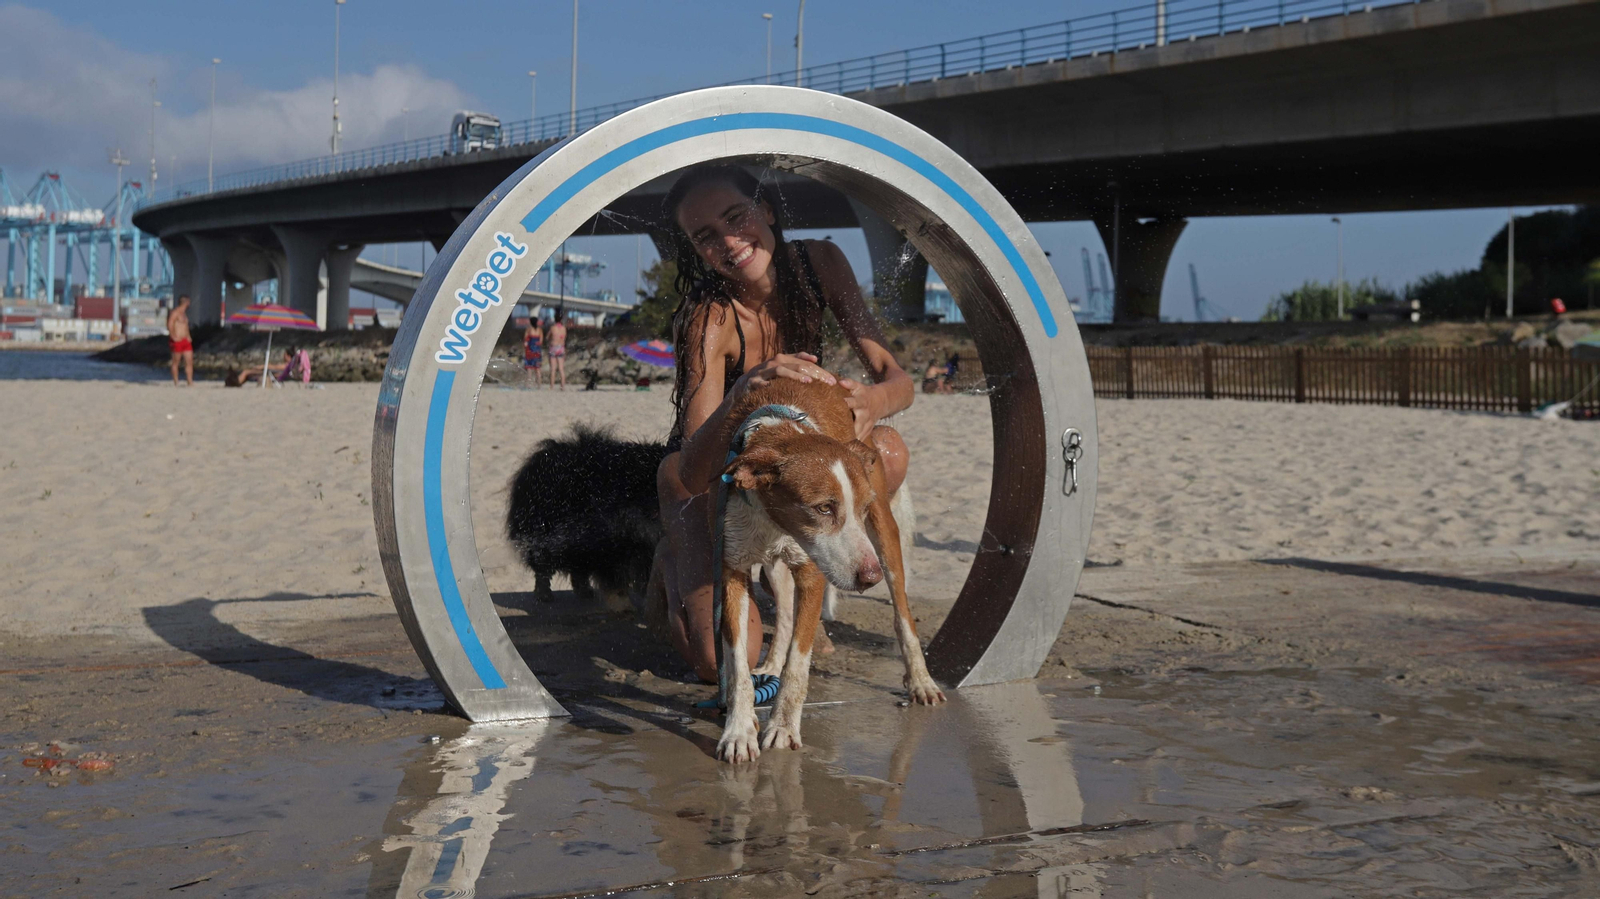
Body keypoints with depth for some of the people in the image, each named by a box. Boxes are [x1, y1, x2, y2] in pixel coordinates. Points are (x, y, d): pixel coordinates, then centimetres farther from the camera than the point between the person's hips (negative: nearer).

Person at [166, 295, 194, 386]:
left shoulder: (184, 313, 18)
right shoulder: (175, 312, -9)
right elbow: (170, 326, -16)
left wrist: (188, 337, 16)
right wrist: (174, 337, -18)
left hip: (186, 341, 8)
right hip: (177, 341, -8)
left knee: (189, 362, 2)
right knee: (176, 362, -1)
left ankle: (190, 383, 1)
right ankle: (175, 383, 3)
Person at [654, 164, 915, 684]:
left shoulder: (819, 263, -15)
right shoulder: (709, 318, -28)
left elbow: (896, 378, -19)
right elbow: (693, 474, -37)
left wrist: (872, 400, -45)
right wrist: (741, 392, -57)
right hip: (708, 471, -4)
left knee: (887, 453, -30)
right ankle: (677, 566, 11)